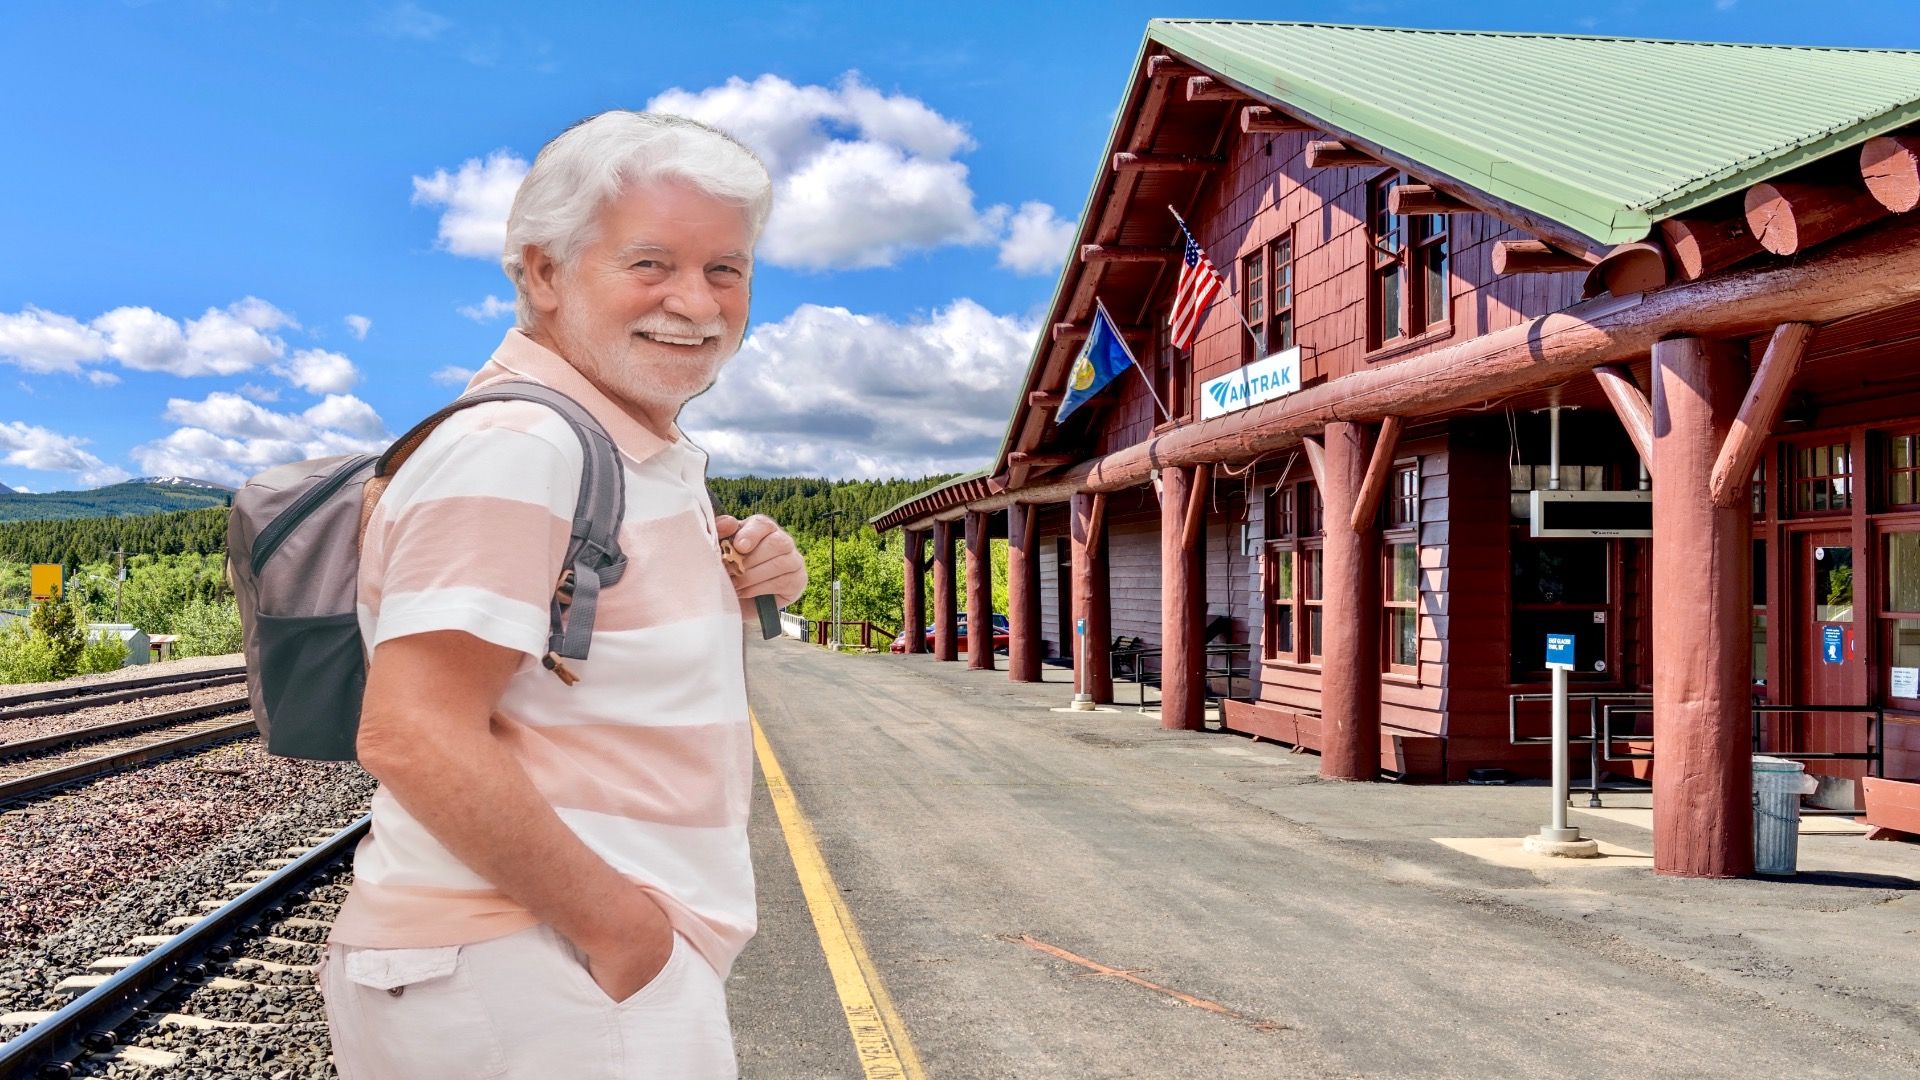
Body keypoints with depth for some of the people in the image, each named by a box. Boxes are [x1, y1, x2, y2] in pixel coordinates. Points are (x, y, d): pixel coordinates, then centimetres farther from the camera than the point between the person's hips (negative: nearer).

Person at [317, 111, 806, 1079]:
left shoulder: (650, 456, 12)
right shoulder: (513, 448, -18)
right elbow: (414, 737, -26)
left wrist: (741, 598, 2)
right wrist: (617, 924, -20)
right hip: (538, 987, -9)